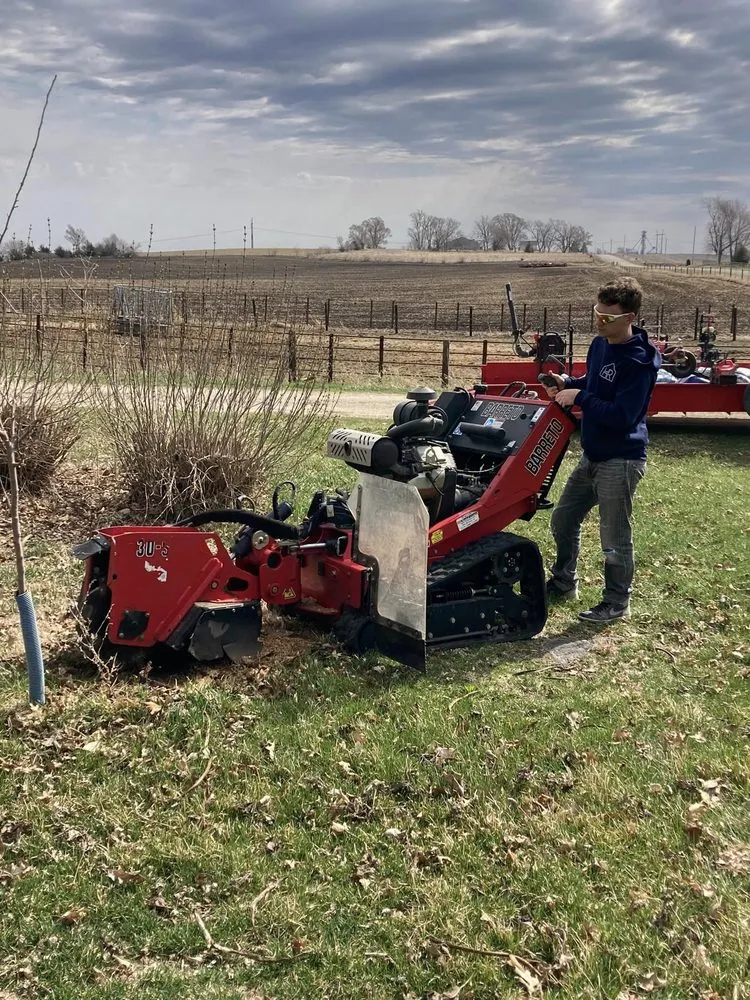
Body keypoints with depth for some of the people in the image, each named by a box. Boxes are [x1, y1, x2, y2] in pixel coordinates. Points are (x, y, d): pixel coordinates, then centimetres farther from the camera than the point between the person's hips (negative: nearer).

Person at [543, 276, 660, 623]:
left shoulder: (639, 361, -22)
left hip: (620, 460, -9)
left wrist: (579, 398, -22)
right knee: (563, 520, 19)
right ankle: (563, 583, 37)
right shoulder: (599, 344, 4)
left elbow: (622, 415, -27)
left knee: (615, 539, 3)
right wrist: (567, 383, 3)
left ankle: (616, 604, 20)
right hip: (592, 455, 9)